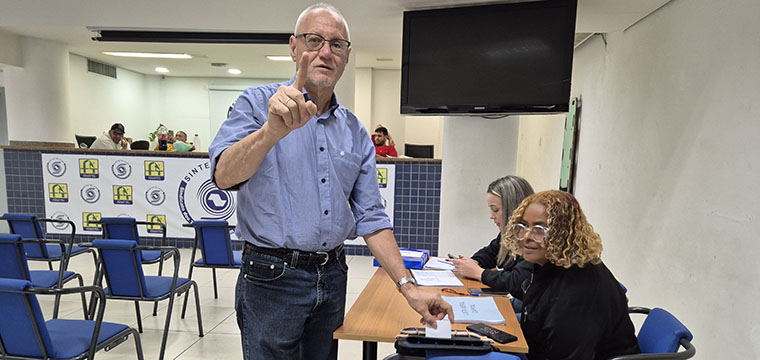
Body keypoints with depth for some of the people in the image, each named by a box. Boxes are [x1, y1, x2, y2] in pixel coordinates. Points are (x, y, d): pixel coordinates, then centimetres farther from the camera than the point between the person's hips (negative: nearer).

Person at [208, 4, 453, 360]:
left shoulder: (356, 133, 7)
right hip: (272, 277, -4)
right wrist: (273, 130, -39)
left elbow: (370, 217, 6)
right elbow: (224, 176, -21)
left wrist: (408, 286, -1)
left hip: (332, 277, 5)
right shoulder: (258, 103, -5)